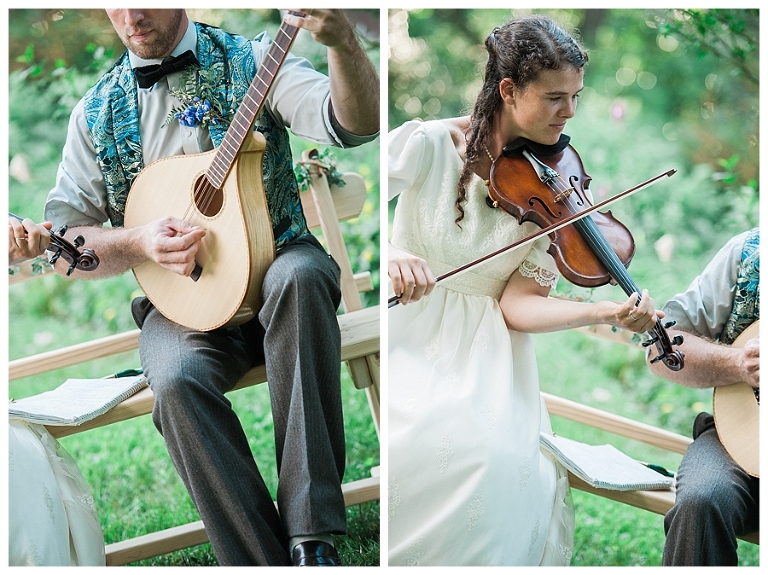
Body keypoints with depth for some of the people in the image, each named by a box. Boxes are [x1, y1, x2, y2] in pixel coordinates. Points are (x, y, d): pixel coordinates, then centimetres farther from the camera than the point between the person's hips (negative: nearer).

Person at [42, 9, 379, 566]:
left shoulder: (250, 61, 1)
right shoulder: (97, 111, 9)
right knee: (177, 380, -32)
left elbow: (356, 123, -15)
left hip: (273, 265, -1)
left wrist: (343, 42, -35)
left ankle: (312, 537, -35)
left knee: (300, 274, -36)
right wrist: (138, 242, -11)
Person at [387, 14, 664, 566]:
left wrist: (608, 313, -23)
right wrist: (388, 255, -32)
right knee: (411, 435, -31)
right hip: (408, 330, 0)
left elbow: (516, 302, -7)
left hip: (485, 352, 1)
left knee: (496, 454, -30)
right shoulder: (430, 144, -7)